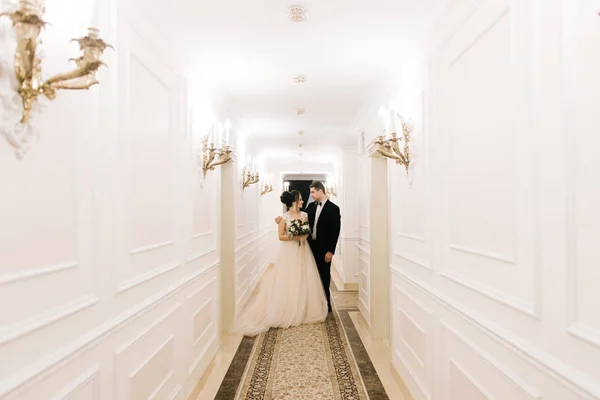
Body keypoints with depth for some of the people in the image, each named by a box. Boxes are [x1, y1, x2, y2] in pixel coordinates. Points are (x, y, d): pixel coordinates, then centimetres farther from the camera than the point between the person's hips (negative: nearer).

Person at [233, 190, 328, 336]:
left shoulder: (304, 215, 5)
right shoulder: (284, 217, -8)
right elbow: (281, 236, -7)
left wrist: (304, 235, -13)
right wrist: (293, 237, -20)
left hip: (303, 251, 4)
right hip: (289, 252, -4)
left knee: (304, 281, 7)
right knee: (288, 282, 1)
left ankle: (303, 312, 22)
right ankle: (288, 313, 13)